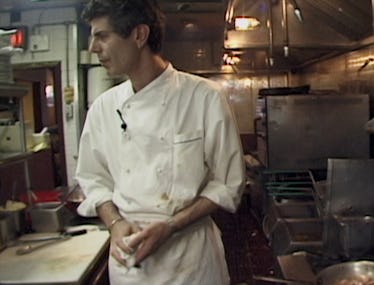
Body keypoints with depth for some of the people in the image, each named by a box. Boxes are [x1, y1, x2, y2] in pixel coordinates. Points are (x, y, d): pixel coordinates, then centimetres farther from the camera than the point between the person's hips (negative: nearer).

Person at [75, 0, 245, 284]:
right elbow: (93, 178, 8)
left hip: (190, 253, -3)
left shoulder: (205, 97, -13)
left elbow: (228, 185, -8)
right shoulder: (103, 107, -1)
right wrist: (115, 223, -10)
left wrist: (170, 226, -17)